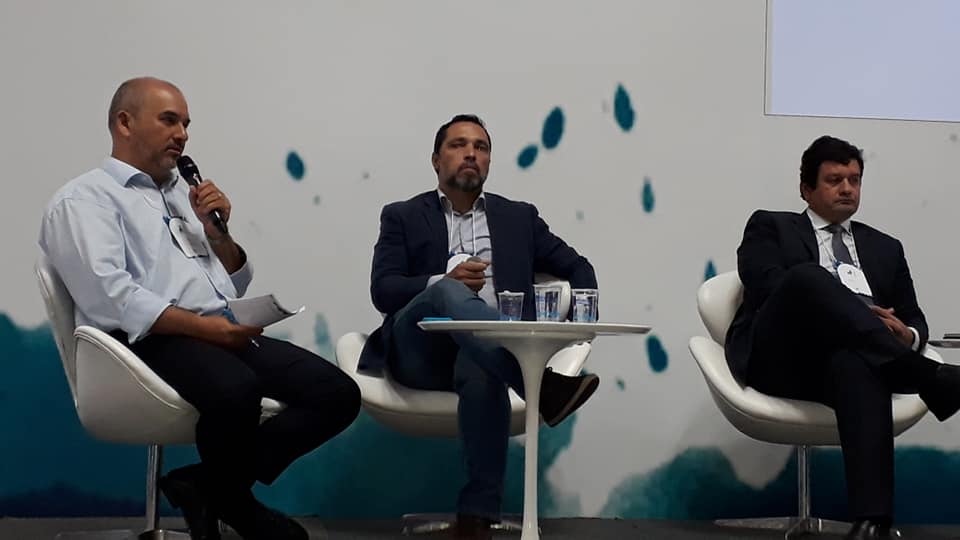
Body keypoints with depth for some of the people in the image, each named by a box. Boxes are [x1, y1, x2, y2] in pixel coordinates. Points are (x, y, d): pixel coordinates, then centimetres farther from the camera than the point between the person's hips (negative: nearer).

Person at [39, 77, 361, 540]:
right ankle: (234, 502, -9)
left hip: (227, 333, 8)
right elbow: (107, 293, -15)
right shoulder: (84, 199, 2)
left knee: (338, 393, -13)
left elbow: (237, 282, 27)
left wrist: (215, 229, 9)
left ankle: (210, 485, -9)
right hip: (152, 340, -8)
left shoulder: (180, 194, 27)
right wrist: (199, 326, -21)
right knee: (236, 390, -39)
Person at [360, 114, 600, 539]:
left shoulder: (518, 217, 22)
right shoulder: (402, 217, 15)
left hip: (486, 349, 1)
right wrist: (444, 280, -16)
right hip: (423, 352, -1)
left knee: (480, 372, -38)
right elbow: (383, 291, 2)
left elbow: (578, 268, 23)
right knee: (448, 293, -35)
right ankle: (542, 386, -49)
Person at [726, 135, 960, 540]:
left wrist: (908, 336, -4)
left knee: (859, 363, -40)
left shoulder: (885, 248, 31)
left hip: (846, 358, 2)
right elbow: (767, 287, 1)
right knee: (809, 276, -34)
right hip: (779, 357, -2)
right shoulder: (770, 226, 20)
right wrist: (854, 311, -12)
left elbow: (914, 319, 24)